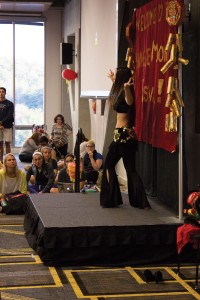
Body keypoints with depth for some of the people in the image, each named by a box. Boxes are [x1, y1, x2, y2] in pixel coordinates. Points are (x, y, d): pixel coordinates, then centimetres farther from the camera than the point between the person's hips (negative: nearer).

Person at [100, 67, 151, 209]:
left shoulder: (124, 93, -14)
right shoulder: (121, 92, 12)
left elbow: (130, 101, -39)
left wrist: (127, 89, -60)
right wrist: (114, 80, 53)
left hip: (122, 134, -9)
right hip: (128, 134, 9)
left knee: (109, 165, 5)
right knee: (131, 169, 6)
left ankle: (111, 199, 7)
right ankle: (141, 202, 1)